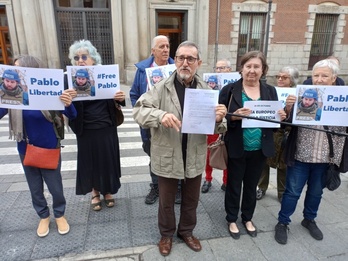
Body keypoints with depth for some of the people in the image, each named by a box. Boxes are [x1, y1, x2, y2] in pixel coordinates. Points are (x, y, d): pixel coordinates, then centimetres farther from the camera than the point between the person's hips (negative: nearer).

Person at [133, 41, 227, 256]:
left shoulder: (206, 90, -2)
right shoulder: (162, 87, -9)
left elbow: (214, 126, -3)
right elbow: (138, 110, -15)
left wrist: (219, 119, -27)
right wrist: (160, 115, -34)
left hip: (195, 157, 2)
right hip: (167, 157, -2)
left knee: (191, 199, 22)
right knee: (166, 200, 18)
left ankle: (187, 231, 47)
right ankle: (167, 234, 43)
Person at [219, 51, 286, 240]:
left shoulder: (270, 91, 5)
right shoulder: (229, 90, -7)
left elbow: (276, 118, 11)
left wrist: (281, 117, -11)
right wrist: (233, 116, -27)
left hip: (260, 149, 4)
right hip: (237, 148, -3)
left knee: (251, 185, 19)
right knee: (234, 185, 12)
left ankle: (247, 218, 40)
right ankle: (232, 219, 33)